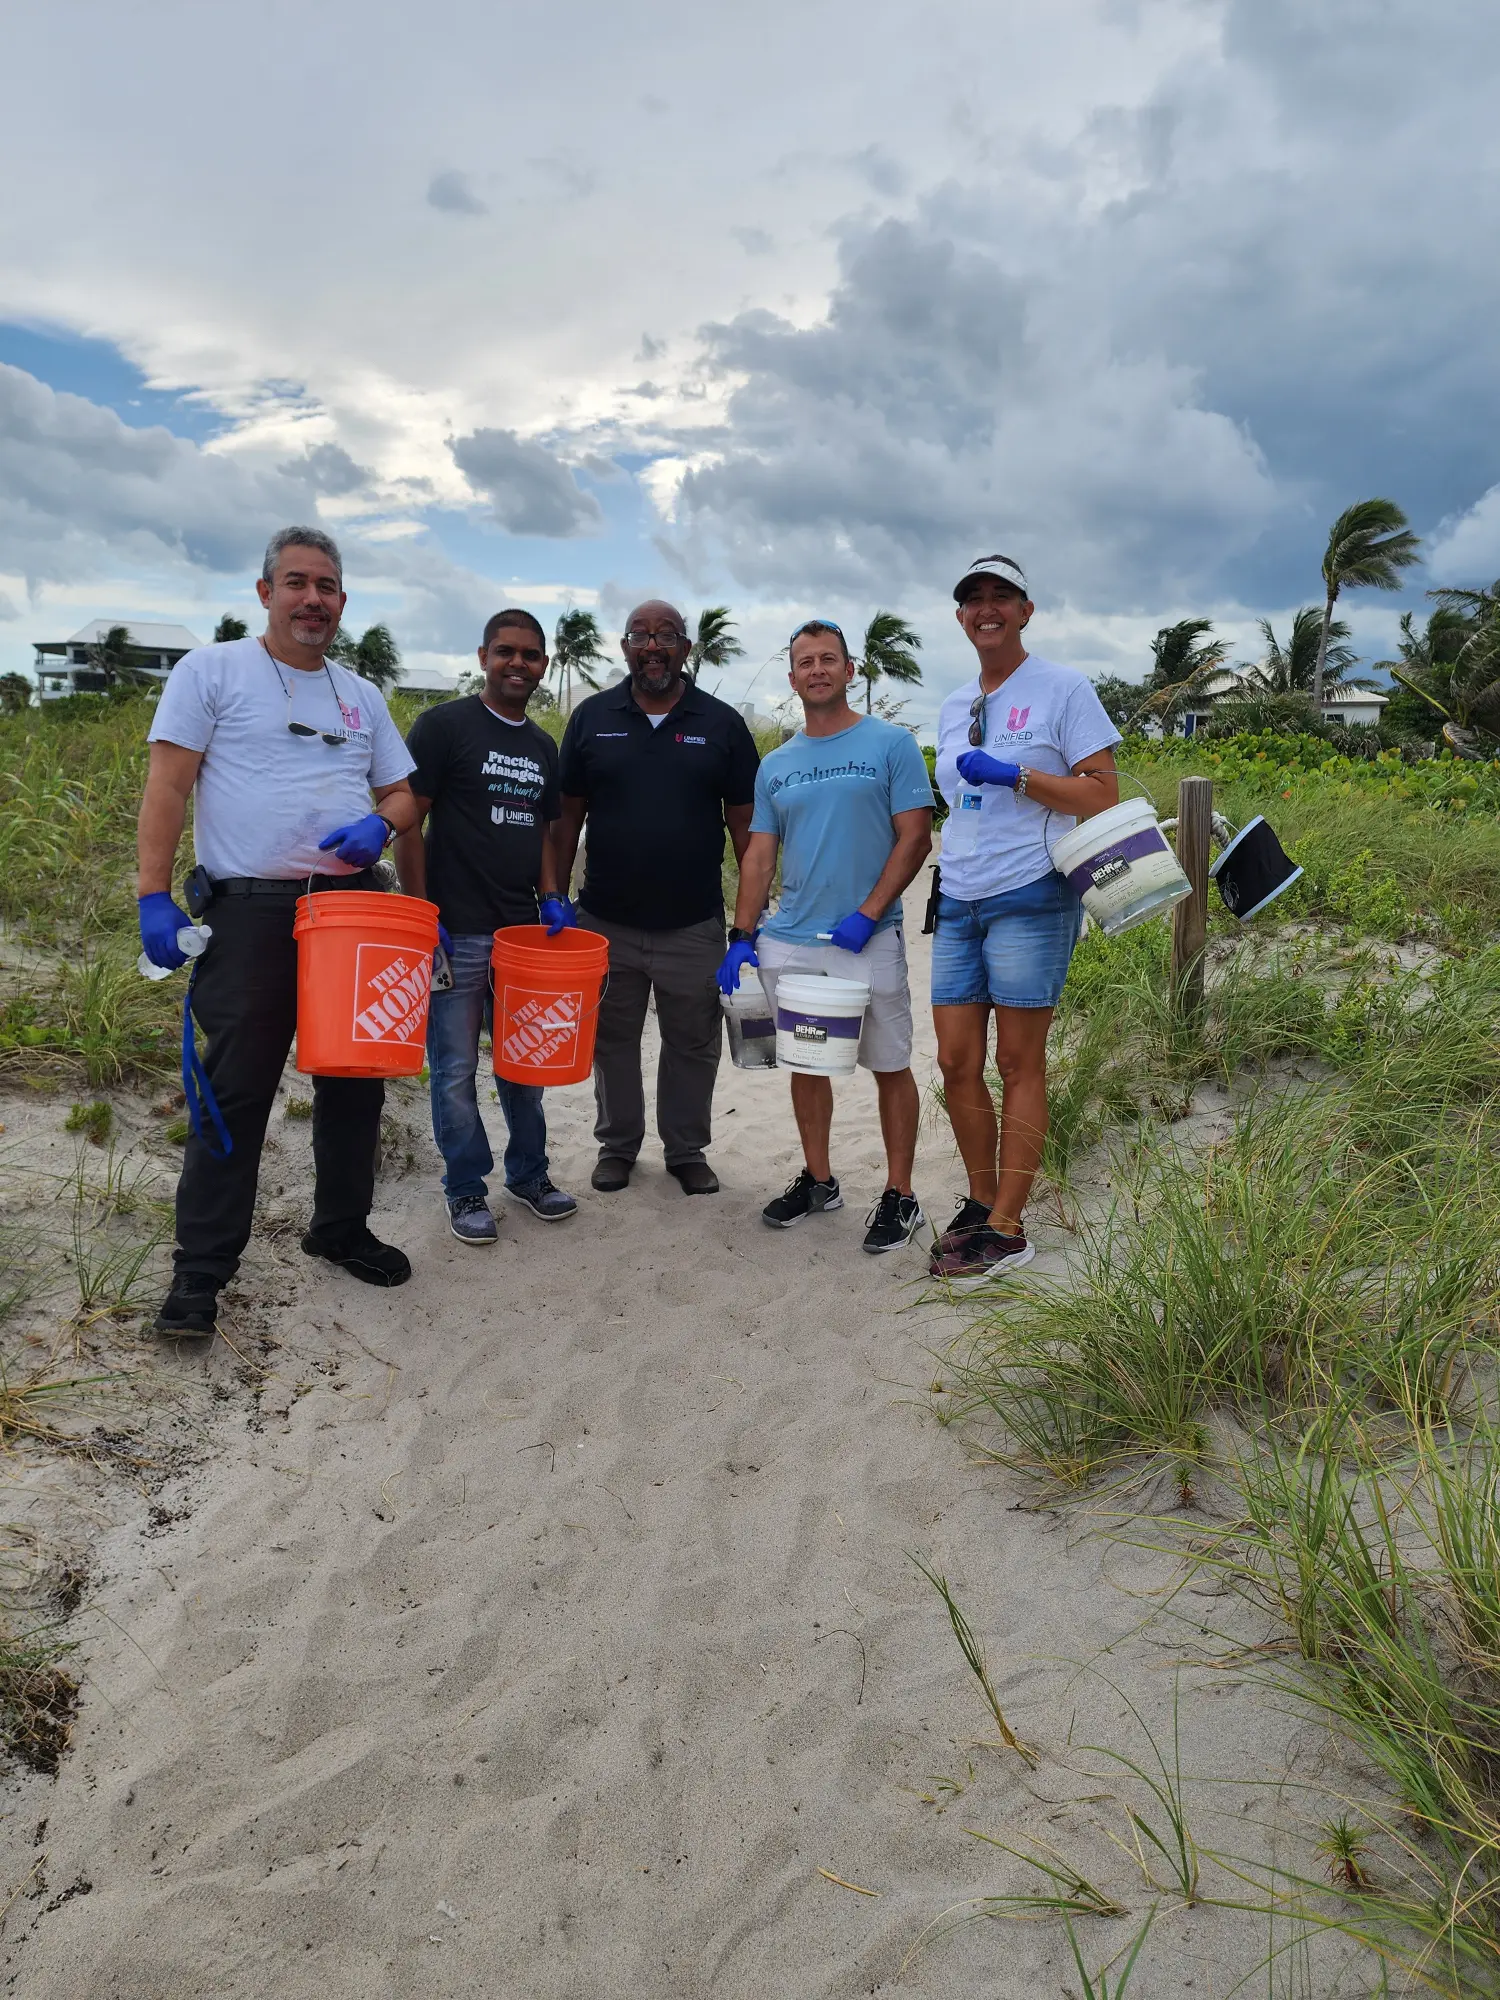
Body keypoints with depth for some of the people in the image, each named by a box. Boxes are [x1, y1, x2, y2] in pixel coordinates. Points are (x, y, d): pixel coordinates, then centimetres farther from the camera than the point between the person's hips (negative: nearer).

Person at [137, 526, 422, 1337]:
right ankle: (200, 1270, 7)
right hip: (250, 912, -5)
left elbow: (401, 793, 17)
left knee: (355, 1082, 12)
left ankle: (341, 1229, 29)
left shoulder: (362, 696, 16)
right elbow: (167, 786, -5)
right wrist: (155, 897, -14)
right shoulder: (210, 670, 2)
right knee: (236, 1092, -4)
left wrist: (380, 824, -8)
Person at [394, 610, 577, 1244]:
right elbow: (407, 823, -8)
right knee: (456, 1069, 3)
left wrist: (550, 897, 3)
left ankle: (529, 1173, 30)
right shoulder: (443, 725, -6)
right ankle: (466, 1189, 18)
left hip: (524, 930, 6)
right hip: (456, 931, -6)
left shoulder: (543, 747, 13)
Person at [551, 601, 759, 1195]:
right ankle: (617, 1145, 31)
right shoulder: (591, 717, 3)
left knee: (692, 1044, 10)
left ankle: (687, 1150, 27)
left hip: (694, 924, -1)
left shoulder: (722, 724, 1)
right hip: (606, 922, 1)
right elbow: (568, 815, 6)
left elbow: (744, 823, 2)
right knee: (612, 1040, 13)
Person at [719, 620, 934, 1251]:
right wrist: (741, 937, 2)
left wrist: (866, 915, -15)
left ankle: (900, 1195, 15)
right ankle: (818, 1180, 28)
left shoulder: (891, 744, -2)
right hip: (789, 941, 5)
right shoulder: (776, 765, 12)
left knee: (890, 1067, 3)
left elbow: (915, 838, -7)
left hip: (868, 939, -4)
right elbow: (759, 855, 12)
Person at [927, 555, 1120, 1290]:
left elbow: (1103, 794, -8)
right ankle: (981, 1201, 22)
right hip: (958, 903, 7)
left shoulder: (1063, 688, -2)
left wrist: (1014, 775, -16)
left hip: (1030, 898, -6)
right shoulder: (954, 706, 18)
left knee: (1019, 1065, -1)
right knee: (956, 1063, 6)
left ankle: (1006, 1229, 6)